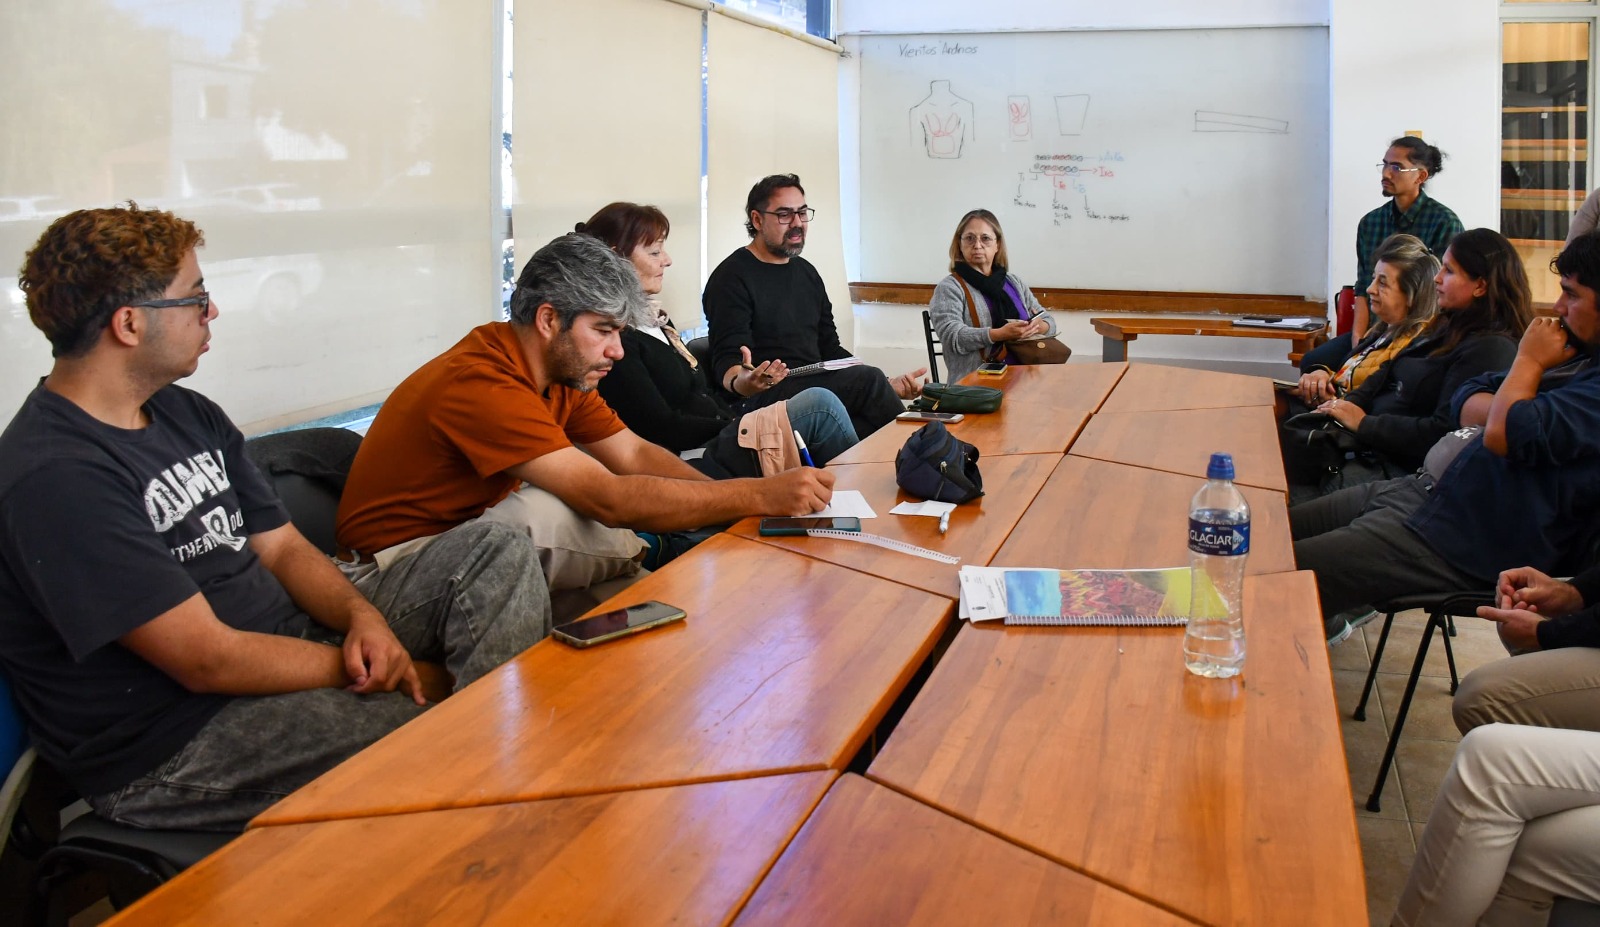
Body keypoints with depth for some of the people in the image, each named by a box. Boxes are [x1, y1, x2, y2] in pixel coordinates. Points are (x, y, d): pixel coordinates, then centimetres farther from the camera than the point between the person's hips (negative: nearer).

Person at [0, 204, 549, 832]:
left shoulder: (187, 414, 10)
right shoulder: (56, 478, -20)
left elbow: (282, 547, 11)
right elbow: (210, 660, -23)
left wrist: (362, 615, -11)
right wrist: (385, 674, -15)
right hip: (169, 751, -9)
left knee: (497, 555, -1)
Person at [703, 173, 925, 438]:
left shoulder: (806, 272, 20)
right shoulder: (732, 278, -4)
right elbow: (726, 364, -12)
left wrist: (887, 387, 8)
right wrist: (742, 382, -38)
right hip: (764, 397, -7)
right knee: (867, 379, -27)